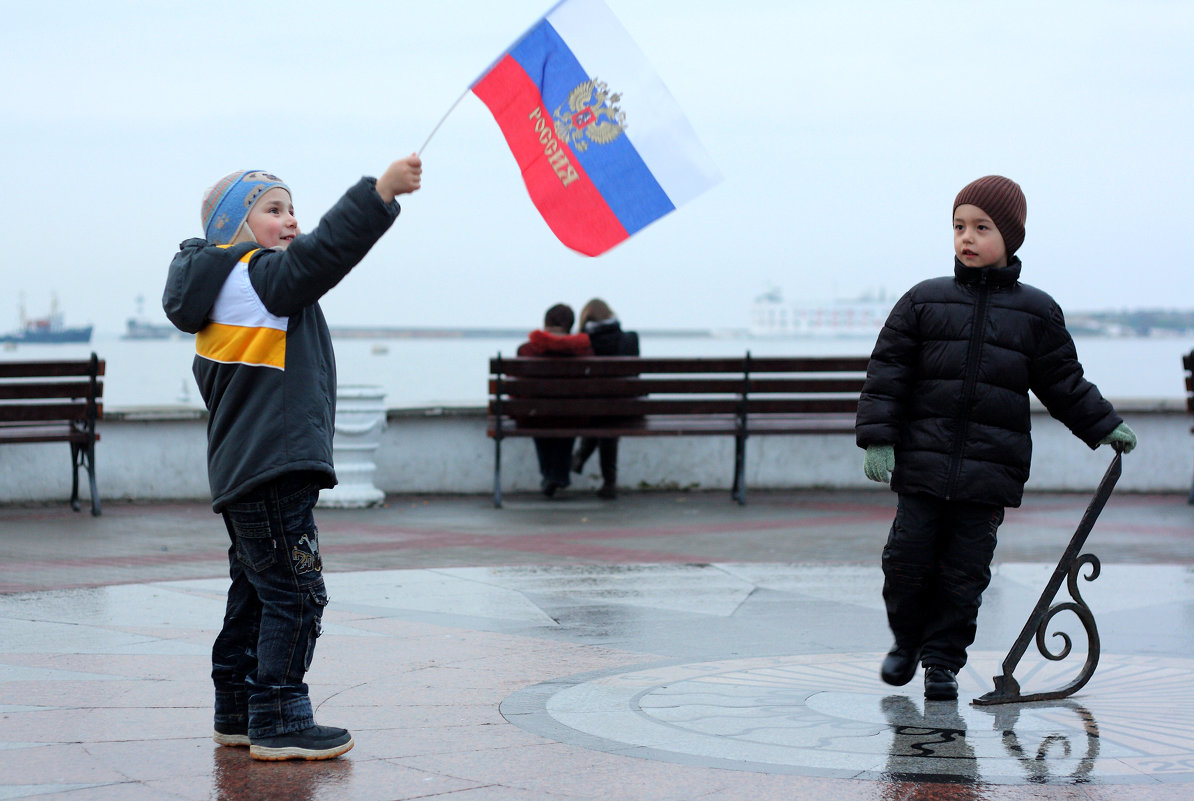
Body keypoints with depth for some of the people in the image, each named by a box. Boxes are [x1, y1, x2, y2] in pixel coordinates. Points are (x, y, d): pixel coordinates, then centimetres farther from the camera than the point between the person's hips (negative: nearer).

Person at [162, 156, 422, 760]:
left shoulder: (224, 290, 20)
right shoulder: (258, 275, -10)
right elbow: (322, 253, -24)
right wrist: (381, 191, -28)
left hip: (241, 476, 11)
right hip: (273, 473, -11)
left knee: (255, 595, 17)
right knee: (295, 595, -8)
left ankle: (238, 713, 25)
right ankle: (278, 724, -7)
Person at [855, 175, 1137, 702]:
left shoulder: (1036, 313, 6)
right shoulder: (924, 302, 5)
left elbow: (1064, 383, 15)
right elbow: (887, 373, 4)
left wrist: (1104, 427, 10)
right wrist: (878, 439, -4)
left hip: (990, 471, 0)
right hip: (923, 463, 0)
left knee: (965, 572, 2)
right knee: (909, 559, 1)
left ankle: (942, 659, 16)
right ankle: (907, 641, 26)